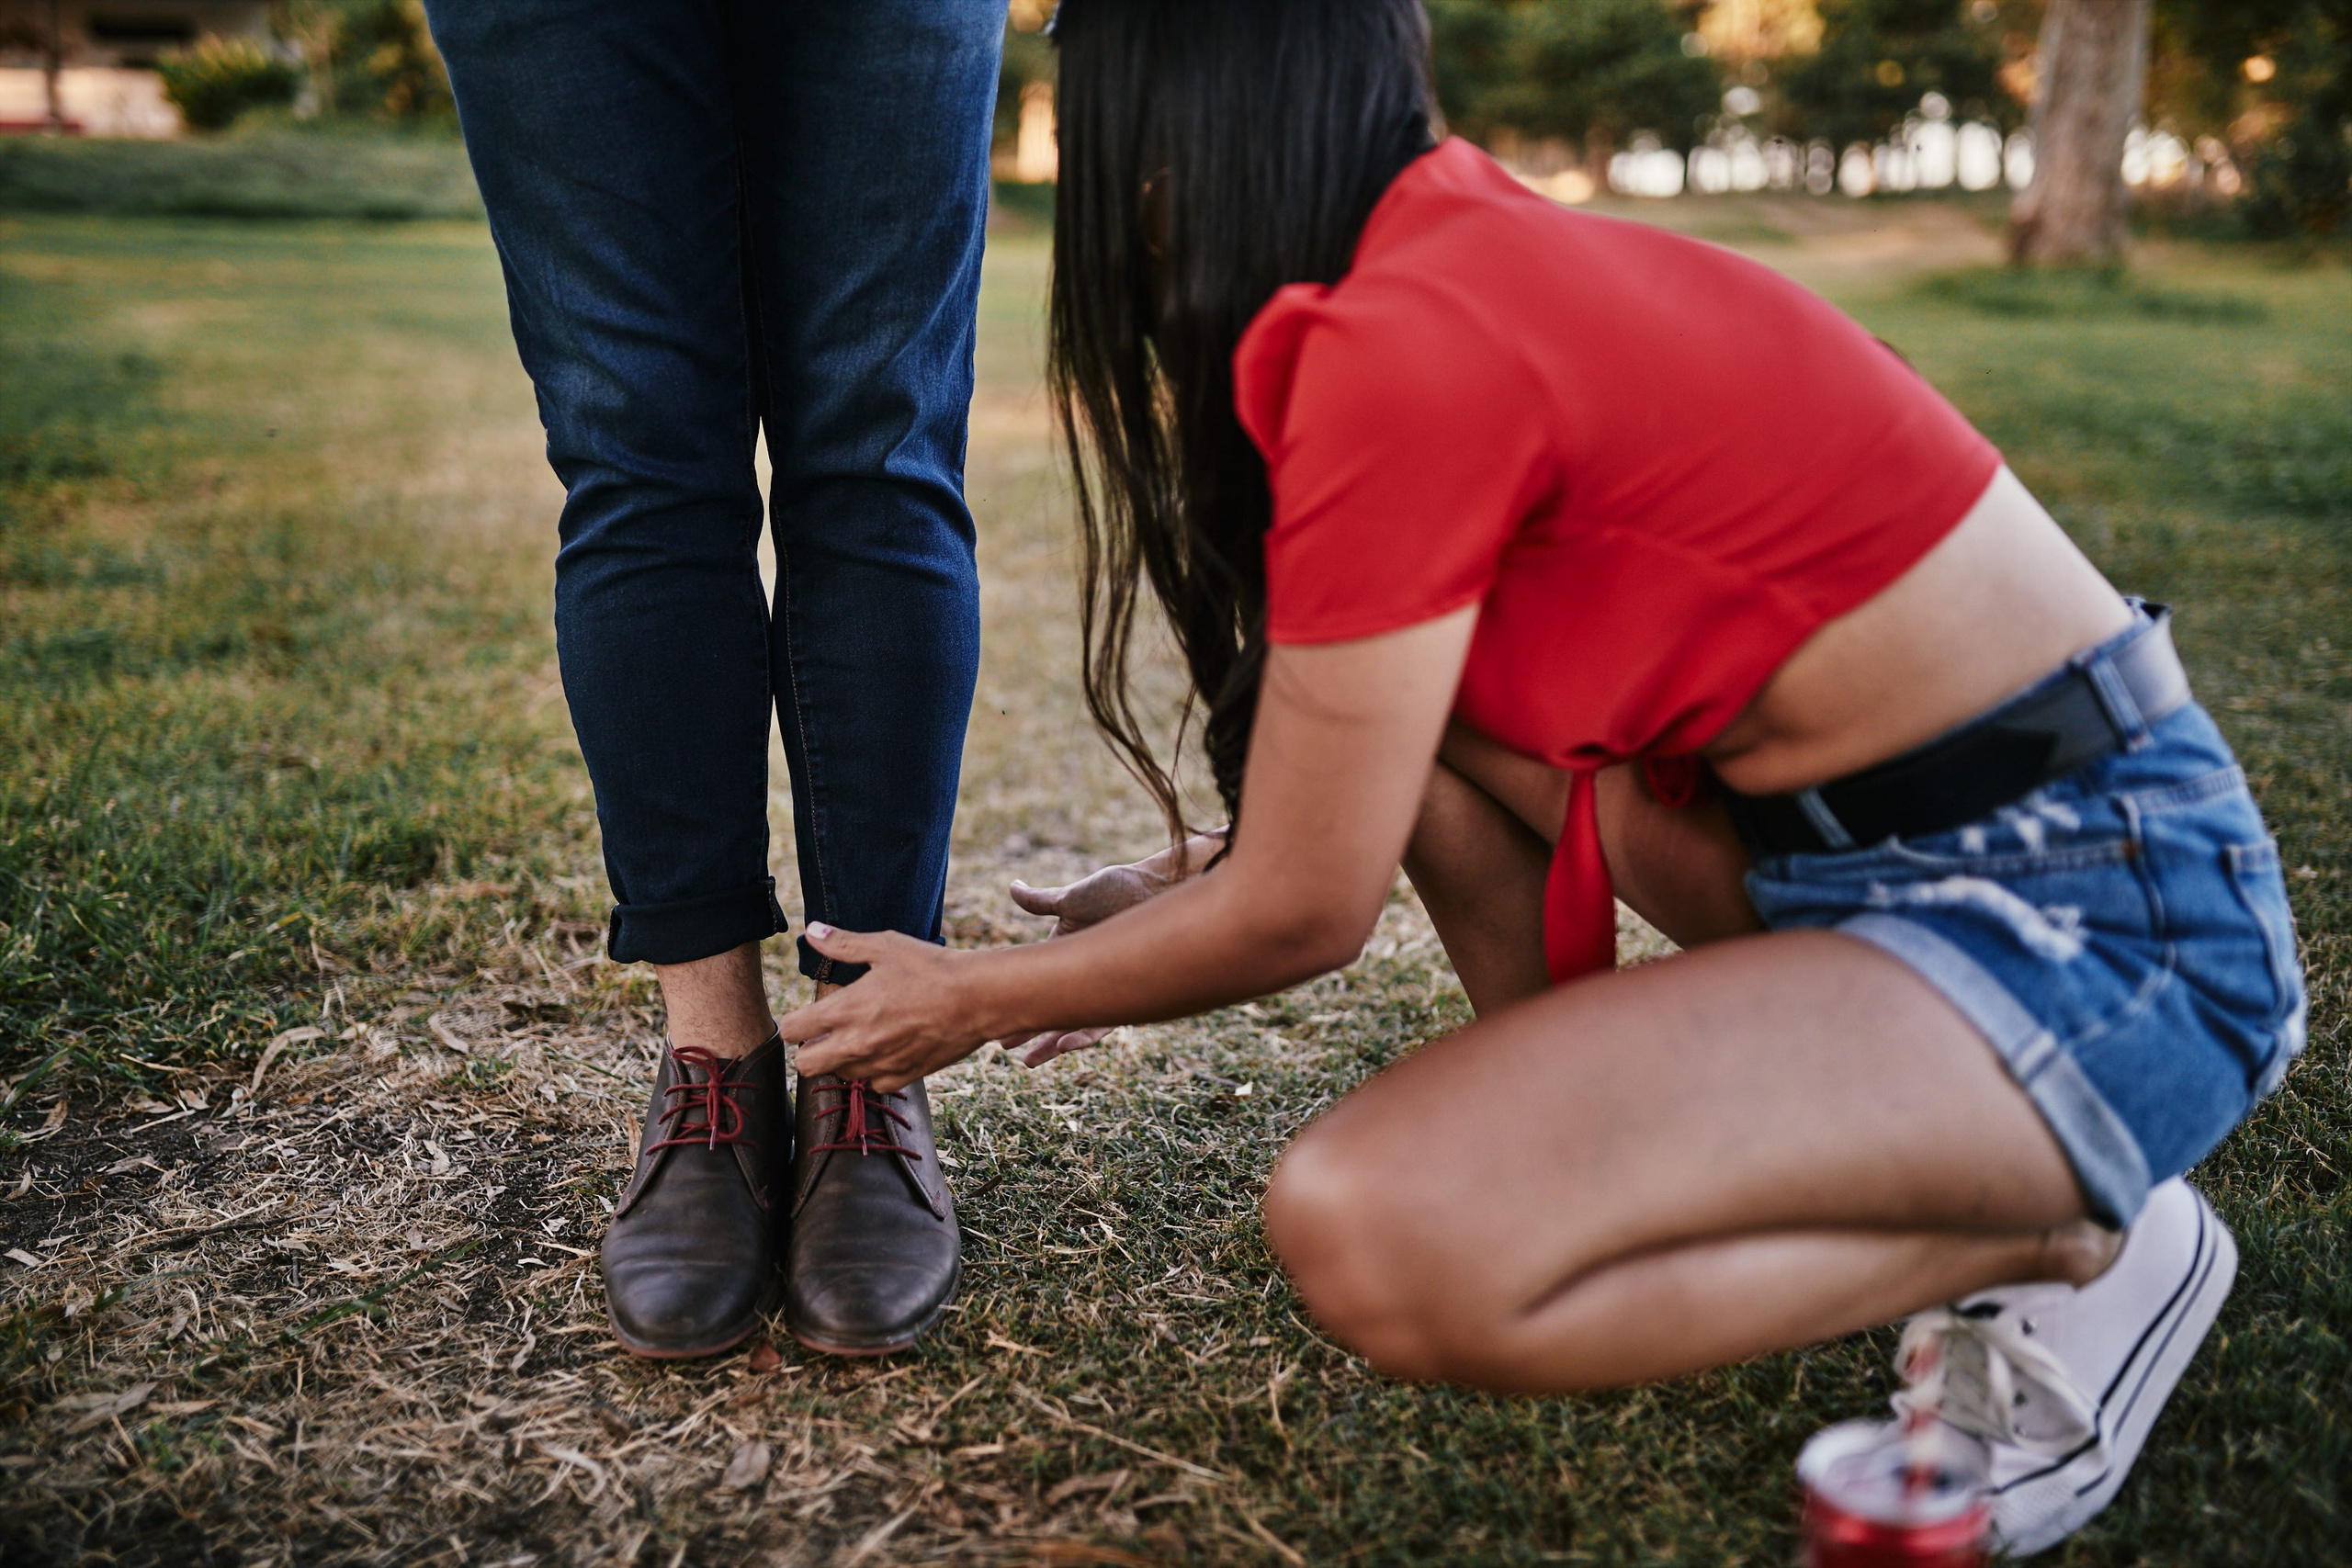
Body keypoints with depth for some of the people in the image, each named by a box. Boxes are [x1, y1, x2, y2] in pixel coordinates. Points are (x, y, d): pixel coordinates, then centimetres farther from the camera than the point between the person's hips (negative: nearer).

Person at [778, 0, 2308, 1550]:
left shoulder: (1404, 345, -20)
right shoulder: (1493, 249, 8)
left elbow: (1302, 913, -12)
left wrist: (972, 1002, 4)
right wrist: (1183, 886, 27)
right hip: (1881, 840, 9)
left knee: (1376, 1235, -25)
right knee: (1369, 677, 10)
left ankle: (2075, 1241, -2)